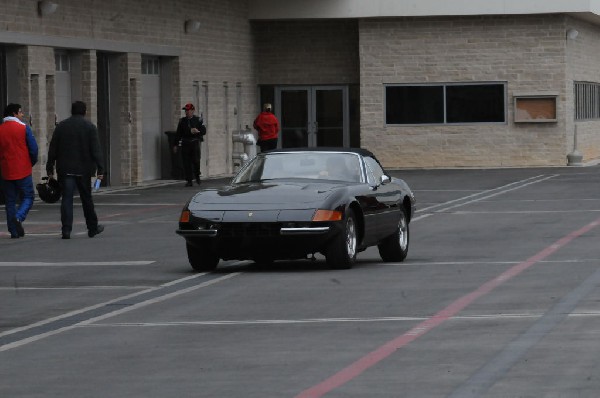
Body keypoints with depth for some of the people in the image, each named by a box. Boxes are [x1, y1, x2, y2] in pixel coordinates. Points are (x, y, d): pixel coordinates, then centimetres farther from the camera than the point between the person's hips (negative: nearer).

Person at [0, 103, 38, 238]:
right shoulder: (23, 128, -6)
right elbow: (33, 148, -7)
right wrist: (32, 162, 10)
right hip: (23, 171, -3)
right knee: (28, 197, 8)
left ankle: (14, 231, 7)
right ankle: (19, 217, -18)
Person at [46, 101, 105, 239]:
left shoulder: (61, 126, 5)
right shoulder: (89, 127, -2)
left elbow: (53, 149, 5)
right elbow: (96, 150, -8)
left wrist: (50, 168, 10)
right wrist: (100, 169, -9)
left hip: (65, 170, 1)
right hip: (84, 169, -1)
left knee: (67, 198, -1)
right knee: (86, 198, 11)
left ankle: (66, 230, -11)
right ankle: (93, 228, 21)